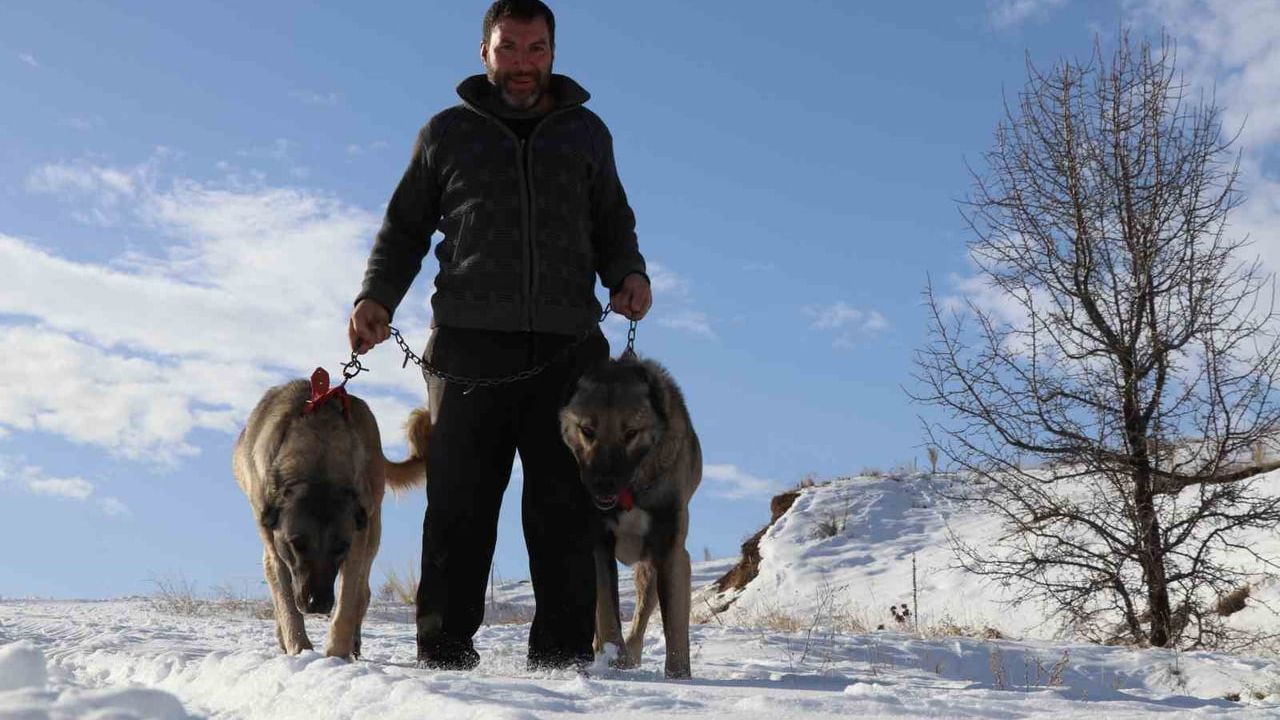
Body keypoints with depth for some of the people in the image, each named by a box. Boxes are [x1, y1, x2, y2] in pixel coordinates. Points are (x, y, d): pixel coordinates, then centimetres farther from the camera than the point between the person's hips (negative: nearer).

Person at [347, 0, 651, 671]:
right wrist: (376, 297, 3)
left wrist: (627, 273, 3)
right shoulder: (447, 132, 17)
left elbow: (613, 223, 25)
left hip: (569, 345, 1)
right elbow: (405, 227, 19)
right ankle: (444, 653, 2)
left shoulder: (586, 131, 21)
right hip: (469, 342, -1)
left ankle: (563, 655, 2)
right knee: (460, 504, -4)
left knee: (565, 507, -3)